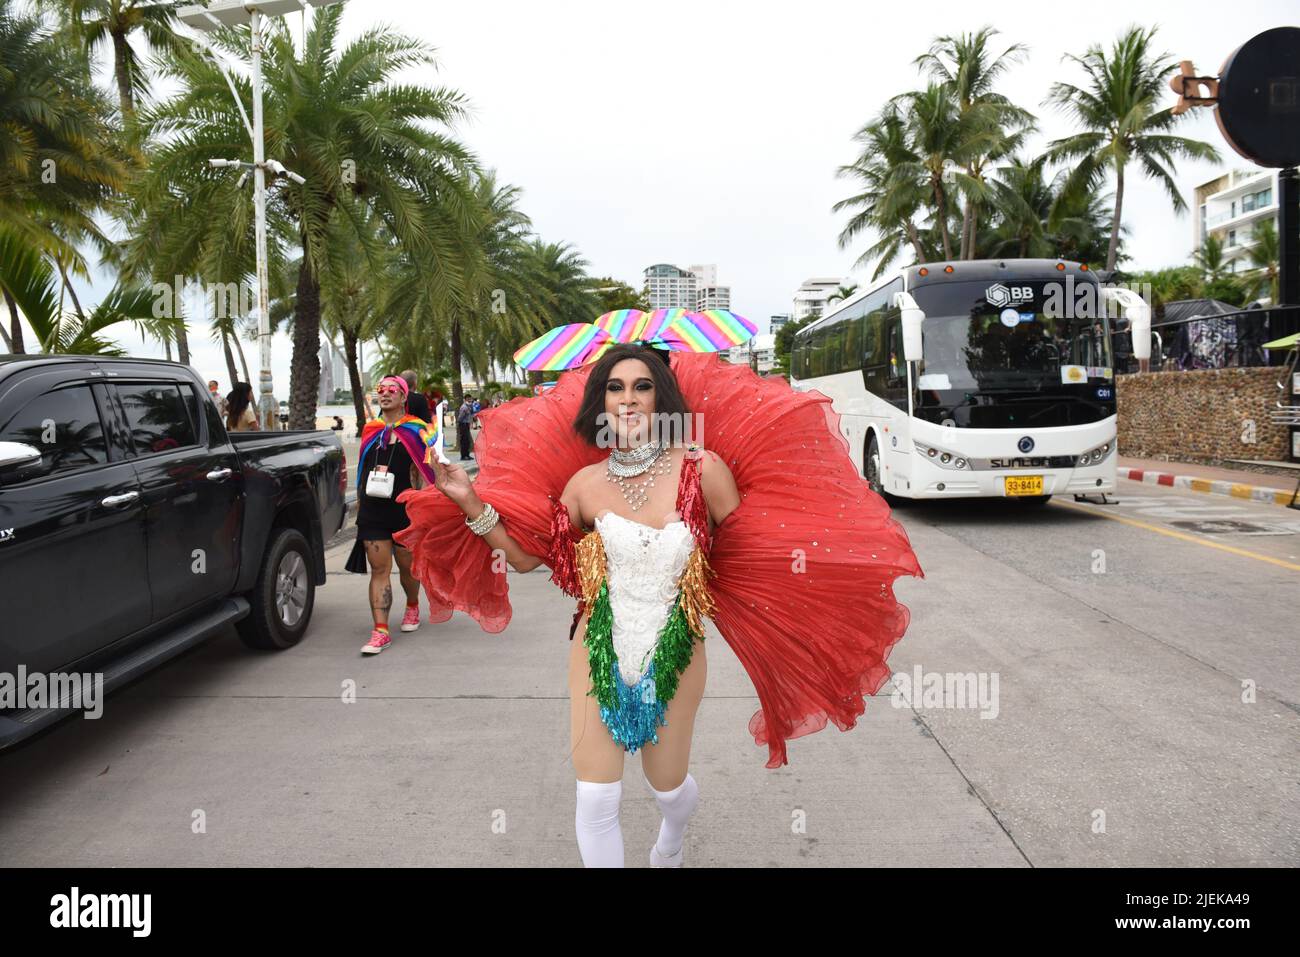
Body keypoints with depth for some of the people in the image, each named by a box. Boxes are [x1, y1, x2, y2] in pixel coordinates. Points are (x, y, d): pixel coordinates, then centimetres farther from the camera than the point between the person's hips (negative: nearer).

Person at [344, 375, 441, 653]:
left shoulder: (415, 431, -2)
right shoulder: (370, 430, 11)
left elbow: (423, 472, -4)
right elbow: (363, 471, 18)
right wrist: (359, 504, 16)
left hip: (404, 510, -3)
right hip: (372, 512, 3)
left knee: (406, 566, 13)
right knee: (379, 570, -3)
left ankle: (412, 606, 42)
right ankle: (380, 631, -5)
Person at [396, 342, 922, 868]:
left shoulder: (702, 469, -13)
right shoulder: (586, 482, -5)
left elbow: (747, 554, -3)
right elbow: (528, 554, 4)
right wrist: (471, 503, -3)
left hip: (674, 656, -1)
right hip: (599, 653, 1)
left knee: (667, 785, 17)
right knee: (596, 800, 0)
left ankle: (671, 844, 57)